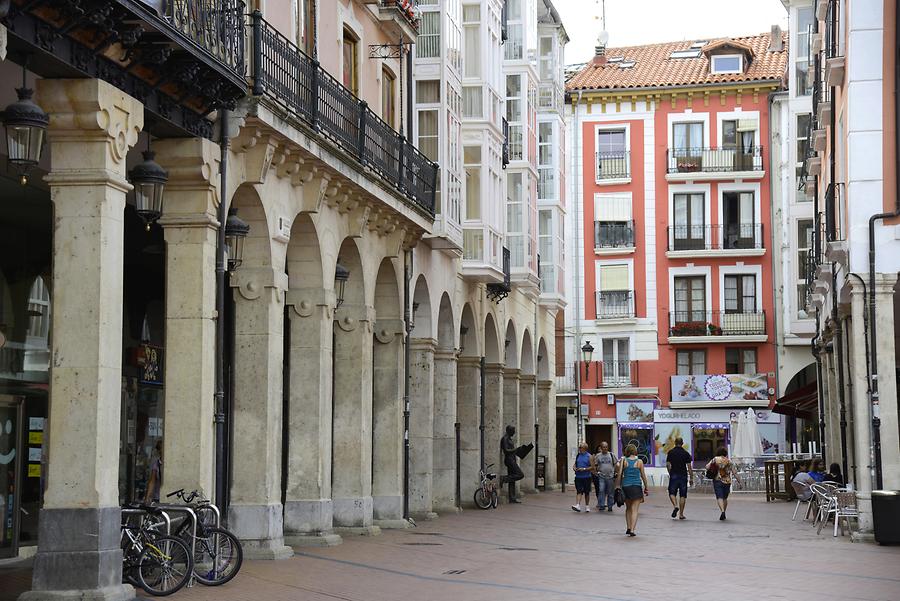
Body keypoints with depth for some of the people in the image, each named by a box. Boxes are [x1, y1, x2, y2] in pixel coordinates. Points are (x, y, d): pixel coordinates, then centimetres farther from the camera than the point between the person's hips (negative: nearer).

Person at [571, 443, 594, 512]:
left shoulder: (589, 456, -3)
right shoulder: (578, 456, 11)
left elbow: (592, 467, -7)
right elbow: (575, 464, 19)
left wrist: (584, 469, -18)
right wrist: (574, 468, -4)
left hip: (586, 477, -3)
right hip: (578, 477, 3)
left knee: (586, 493, 7)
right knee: (579, 491, -9)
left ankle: (587, 506, 17)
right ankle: (577, 505, -19)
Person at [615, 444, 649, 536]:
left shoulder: (623, 461, 1)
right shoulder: (639, 462, 0)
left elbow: (619, 474, -3)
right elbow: (643, 476, 4)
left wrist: (618, 486, 1)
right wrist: (646, 487, 13)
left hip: (625, 486, 2)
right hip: (637, 487, -2)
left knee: (628, 508, 19)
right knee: (634, 509, -2)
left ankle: (628, 528, 17)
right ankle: (632, 529, -12)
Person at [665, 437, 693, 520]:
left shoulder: (670, 452, 1)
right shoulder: (686, 453, 0)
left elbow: (668, 465, 0)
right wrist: (691, 478, 3)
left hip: (674, 475, 0)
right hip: (683, 476, 0)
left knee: (672, 493, 9)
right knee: (682, 495, 5)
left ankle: (675, 506, -18)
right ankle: (681, 514, 6)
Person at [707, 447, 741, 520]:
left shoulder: (715, 459, 0)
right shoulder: (729, 461, 4)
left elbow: (707, 467, -7)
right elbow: (734, 473, 1)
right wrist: (739, 481, 5)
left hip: (717, 480, -2)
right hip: (727, 481, 2)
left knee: (719, 497, -7)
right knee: (725, 498, 18)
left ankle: (722, 511, -29)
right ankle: (723, 513, 25)